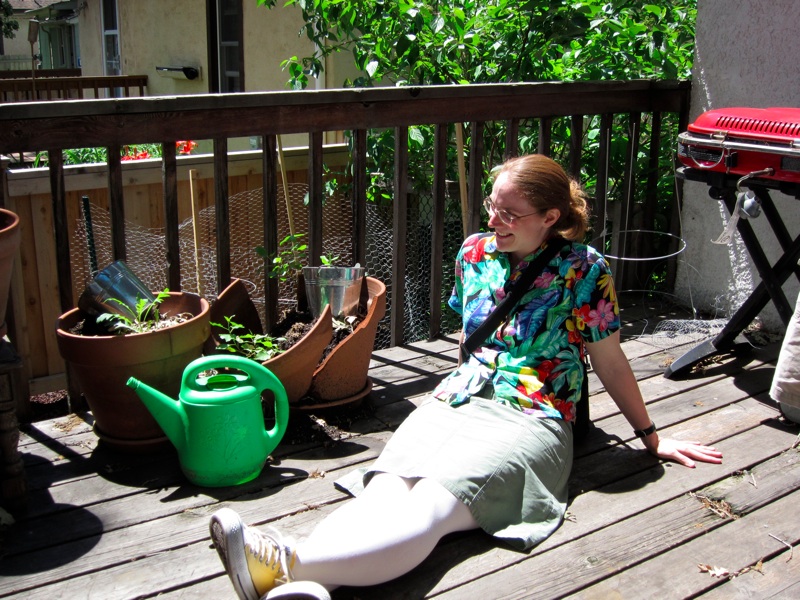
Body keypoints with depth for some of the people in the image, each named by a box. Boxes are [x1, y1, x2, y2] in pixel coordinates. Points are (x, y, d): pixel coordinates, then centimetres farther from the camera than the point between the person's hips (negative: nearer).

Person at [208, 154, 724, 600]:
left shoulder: (583, 269, 1)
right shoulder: (475, 253, 14)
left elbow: (609, 361, 9)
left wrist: (651, 437, 15)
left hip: (528, 418, -4)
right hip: (454, 401, 5)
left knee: (429, 506, -35)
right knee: (383, 489, -30)